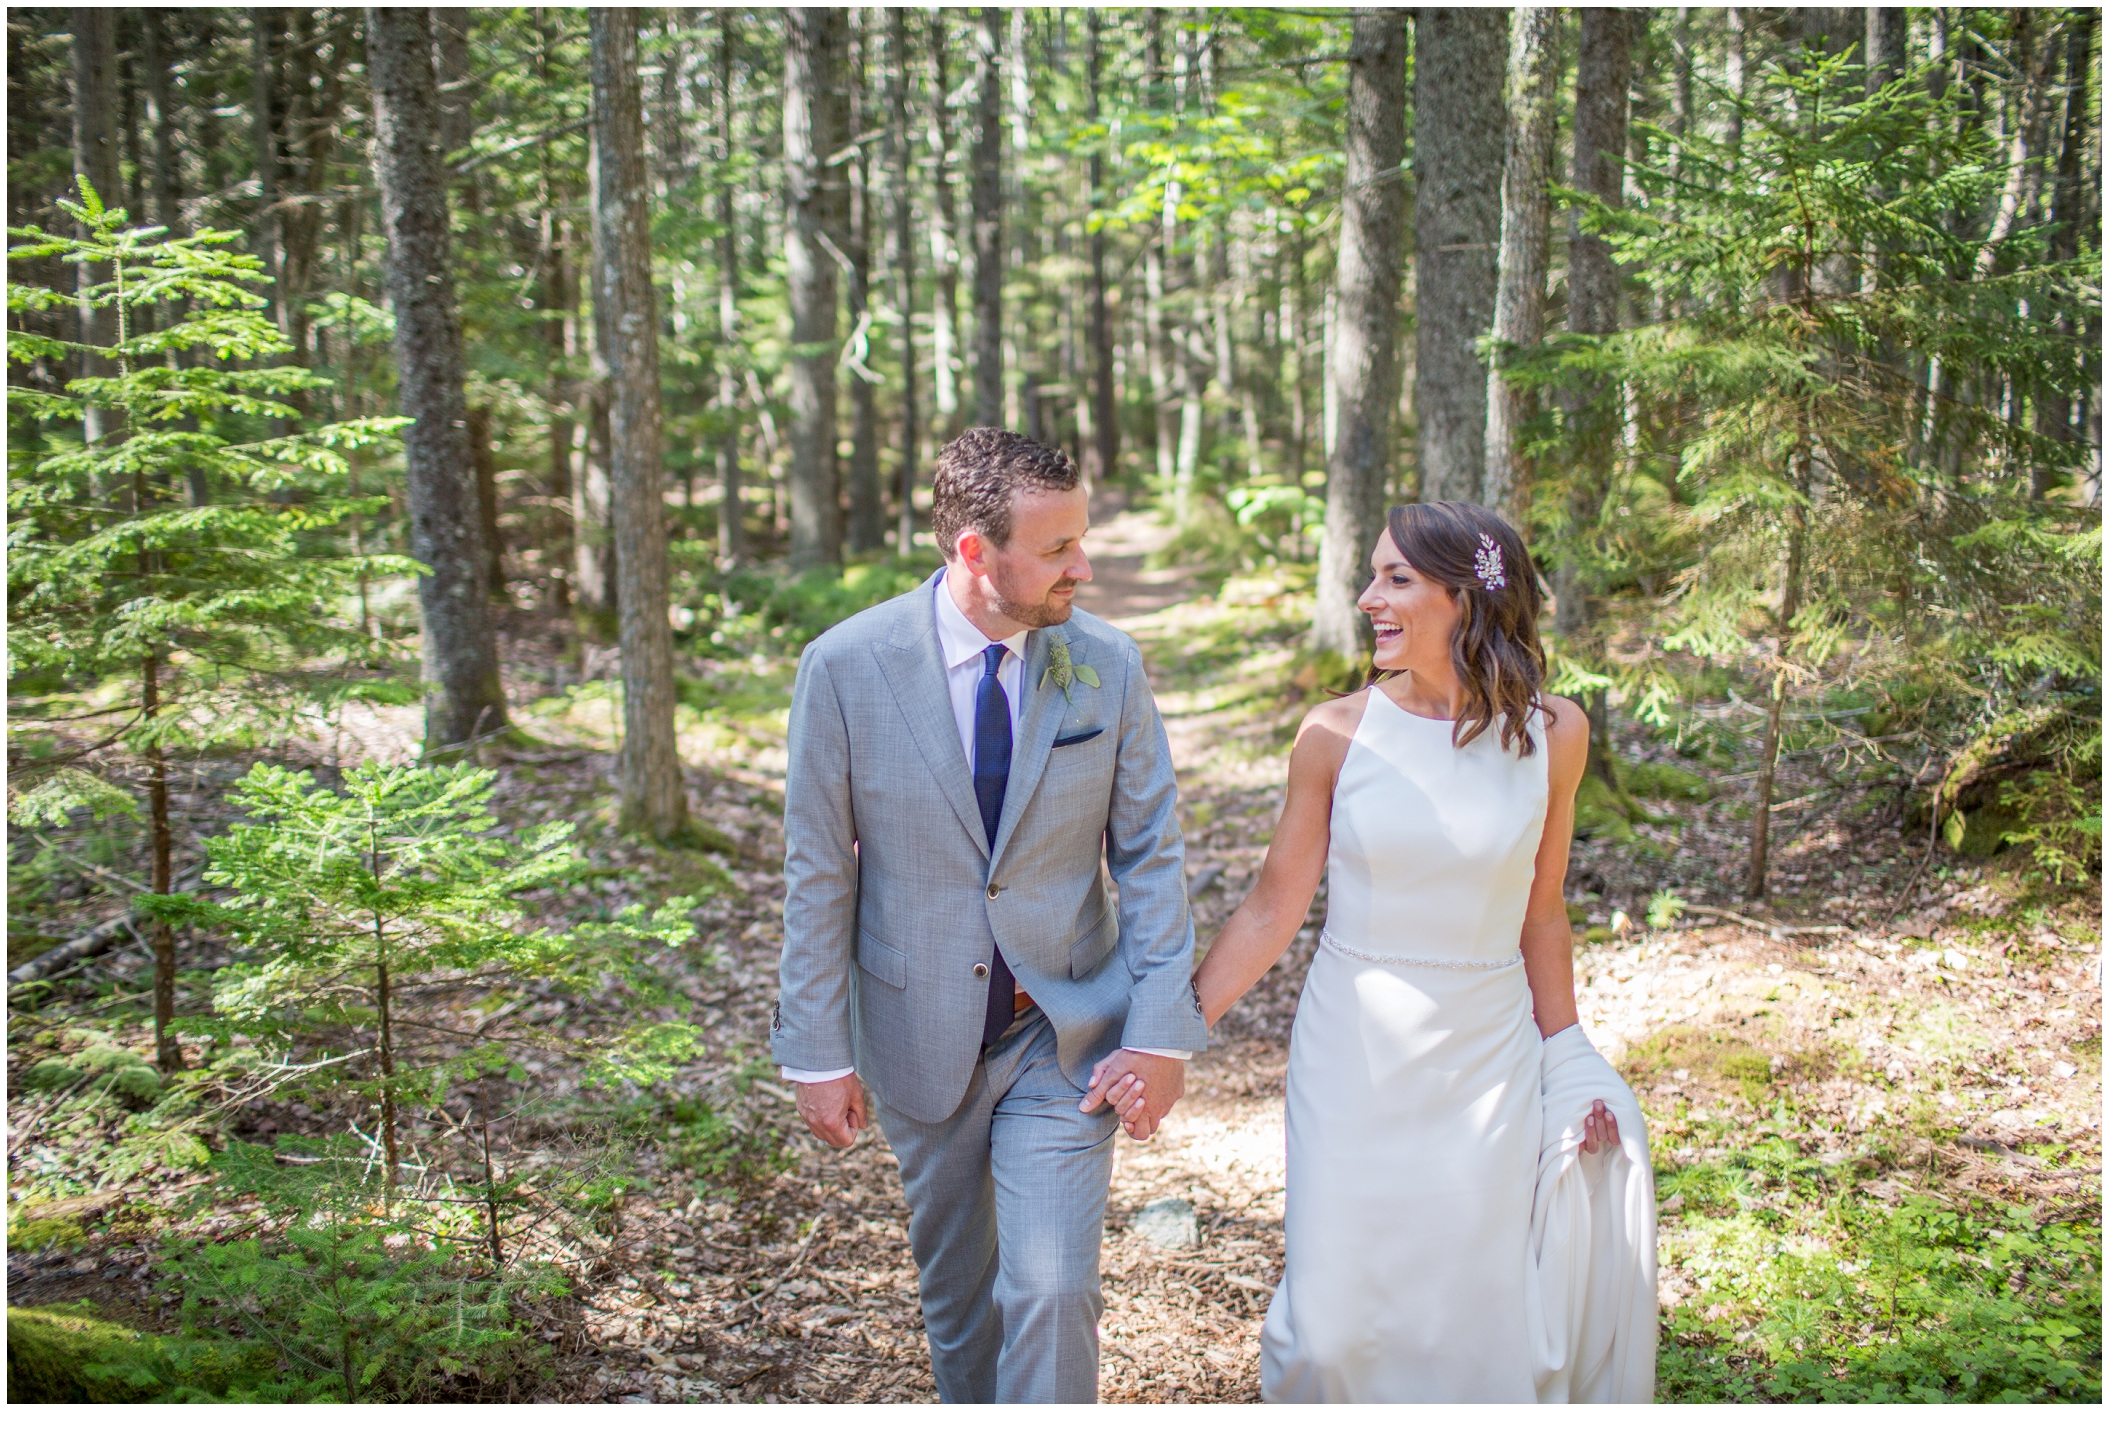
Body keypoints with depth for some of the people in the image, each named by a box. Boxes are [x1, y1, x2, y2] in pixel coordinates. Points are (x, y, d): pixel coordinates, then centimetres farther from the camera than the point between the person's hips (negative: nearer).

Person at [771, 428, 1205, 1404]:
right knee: (954, 1284, 19)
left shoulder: (1107, 664, -9)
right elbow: (818, 875, -7)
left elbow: (1150, 853, -3)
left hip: (1067, 1032, 0)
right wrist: (816, 1051, -6)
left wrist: (1164, 1030, -9)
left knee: (1052, 1290, -6)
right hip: (919, 1037, 1)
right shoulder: (845, 666, -13)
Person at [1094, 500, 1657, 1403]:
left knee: (1479, 1314, 8)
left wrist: (1568, 1067, 10)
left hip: (1489, 1058, 1)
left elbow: (1540, 916, 6)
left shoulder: (1550, 735, -4)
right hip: (1355, 1056, -1)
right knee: (1339, 1312, 2)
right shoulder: (1337, 735, -8)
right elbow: (1273, 909, -3)